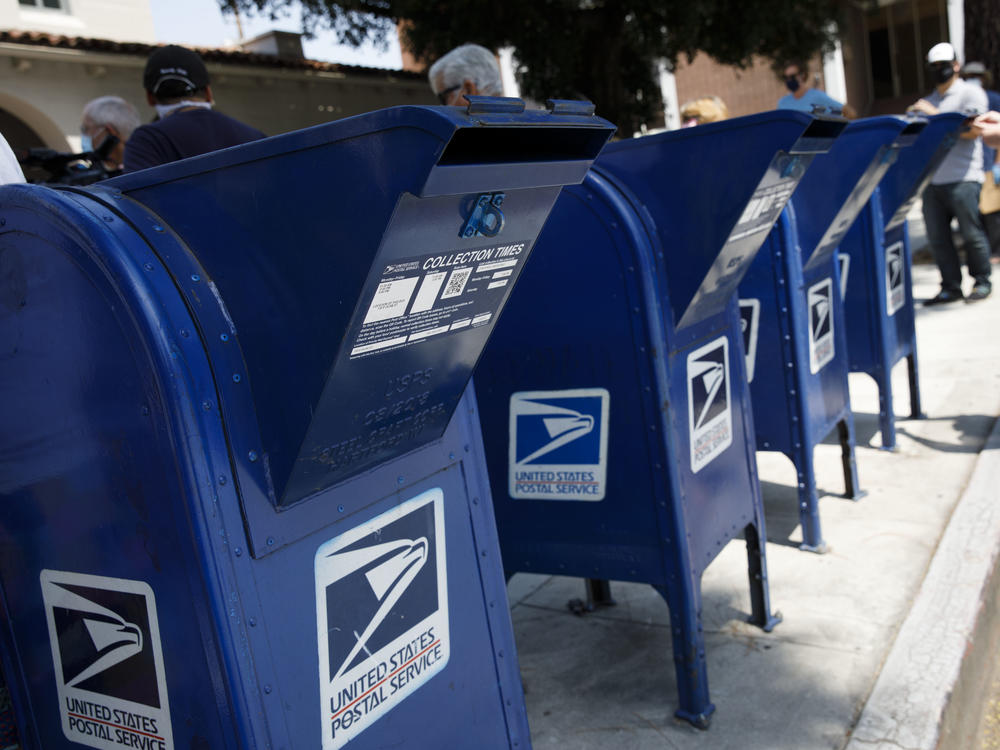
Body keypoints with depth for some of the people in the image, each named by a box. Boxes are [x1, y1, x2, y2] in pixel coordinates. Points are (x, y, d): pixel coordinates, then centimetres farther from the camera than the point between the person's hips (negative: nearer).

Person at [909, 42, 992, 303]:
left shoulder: (971, 93, 3)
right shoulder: (928, 101, 22)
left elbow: (971, 131, -11)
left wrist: (936, 115, -13)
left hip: (963, 179, -5)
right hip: (932, 180, 6)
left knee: (972, 234, -1)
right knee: (937, 237, 2)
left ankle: (982, 282, 13)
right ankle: (951, 287, 9)